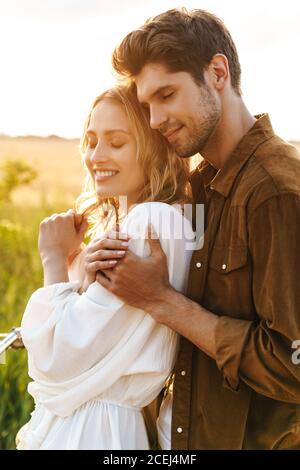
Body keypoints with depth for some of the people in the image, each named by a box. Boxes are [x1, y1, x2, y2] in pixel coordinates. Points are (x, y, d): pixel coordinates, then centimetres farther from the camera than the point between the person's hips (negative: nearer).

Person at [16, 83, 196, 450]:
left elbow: (62, 354, -22)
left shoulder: (154, 221, -20)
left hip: (91, 431, -8)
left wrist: (56, 259, -10)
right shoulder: (115, 224, 8)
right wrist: (84, 274, -11)